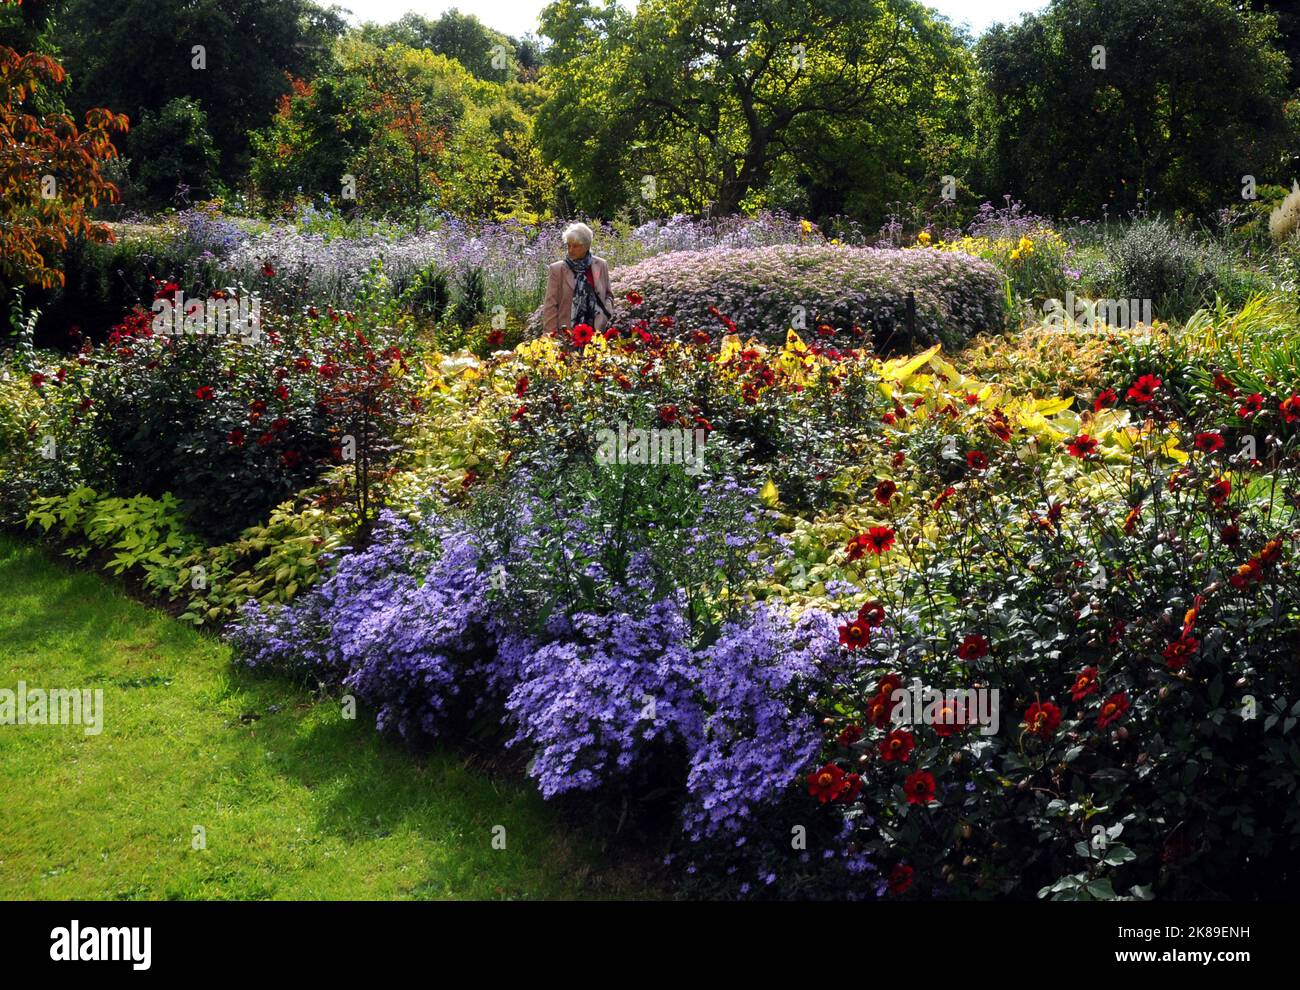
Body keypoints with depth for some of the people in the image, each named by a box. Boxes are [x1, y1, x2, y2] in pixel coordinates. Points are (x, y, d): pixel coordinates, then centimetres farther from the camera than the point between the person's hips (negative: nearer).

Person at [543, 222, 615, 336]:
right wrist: (552, 335, -6)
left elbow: (608, 295, 20)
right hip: (566, 333, -2)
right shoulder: (557, 269, 2)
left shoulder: (601, 265, 9)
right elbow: (550, 306, 0)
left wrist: (606, 312, 0)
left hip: (596, 331, 2)